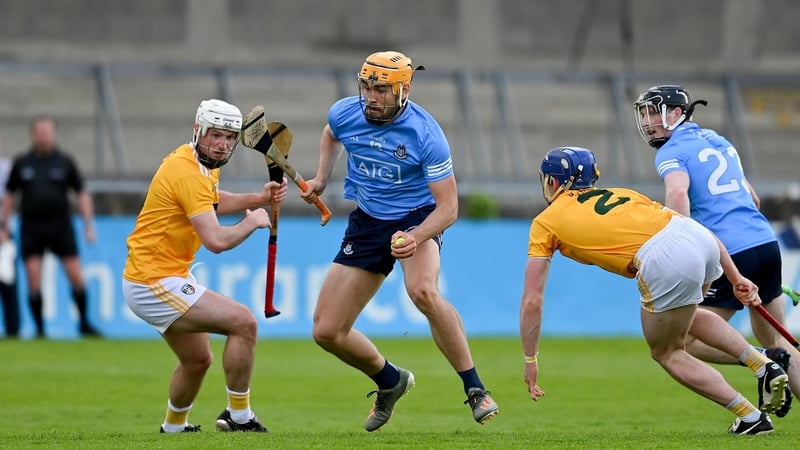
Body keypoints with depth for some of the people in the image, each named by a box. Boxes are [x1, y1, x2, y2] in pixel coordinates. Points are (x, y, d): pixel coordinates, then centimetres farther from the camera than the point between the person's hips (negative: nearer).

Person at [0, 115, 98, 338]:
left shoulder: (65, 162, 3)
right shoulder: (21, 163, 5)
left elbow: (81, 194, 6)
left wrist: (88, 225, 0)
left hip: (60, 226, 0)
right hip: (31, 228, 0)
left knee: (76, 276, -4)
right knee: (34, 281, -4)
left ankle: (84, 323, 10)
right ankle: (40, 328, 5)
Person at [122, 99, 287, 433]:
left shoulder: (204, 166, 8)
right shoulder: (188, 173, -24)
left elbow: (212, 202, 32)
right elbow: (217, 241, -31)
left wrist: (258, 199, 17)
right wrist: (252, 222, -13)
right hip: (155, 283, -11)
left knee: (198, 360, 24)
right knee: (244, 322, -17)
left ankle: (174, 426, 44)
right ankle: (238, 416, -9)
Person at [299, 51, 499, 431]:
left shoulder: (426, 134, -23)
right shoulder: (345, 114, -9)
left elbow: (448, 207, -20)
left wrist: (417, 237, -37)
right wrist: (321, 179, 9)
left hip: (417, 218, -5)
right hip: (367, 222, 5)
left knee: (423, 290, -39)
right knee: (326, 332, 0)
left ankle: (475, 389, -26)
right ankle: (390, 382, 30)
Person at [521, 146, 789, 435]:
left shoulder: (544, 224, 19)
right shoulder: (619, 194, 32)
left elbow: (532, 301, 16)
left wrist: (530, 360, 26)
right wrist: (736, 279, 25)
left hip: (664, 262, -6)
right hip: (702, 237, 6)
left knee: (666, 353, 19)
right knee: (685, 314, 36)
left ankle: (751, 417, 17)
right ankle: (764, 366, 22)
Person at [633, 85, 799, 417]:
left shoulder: (672, 151, -1)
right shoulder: (718, 141, 22)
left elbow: (678, 194, -22)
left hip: (731, 253, -8)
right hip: (767, 243, 8)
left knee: (690, 342, 0)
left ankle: (765, 362, -16)